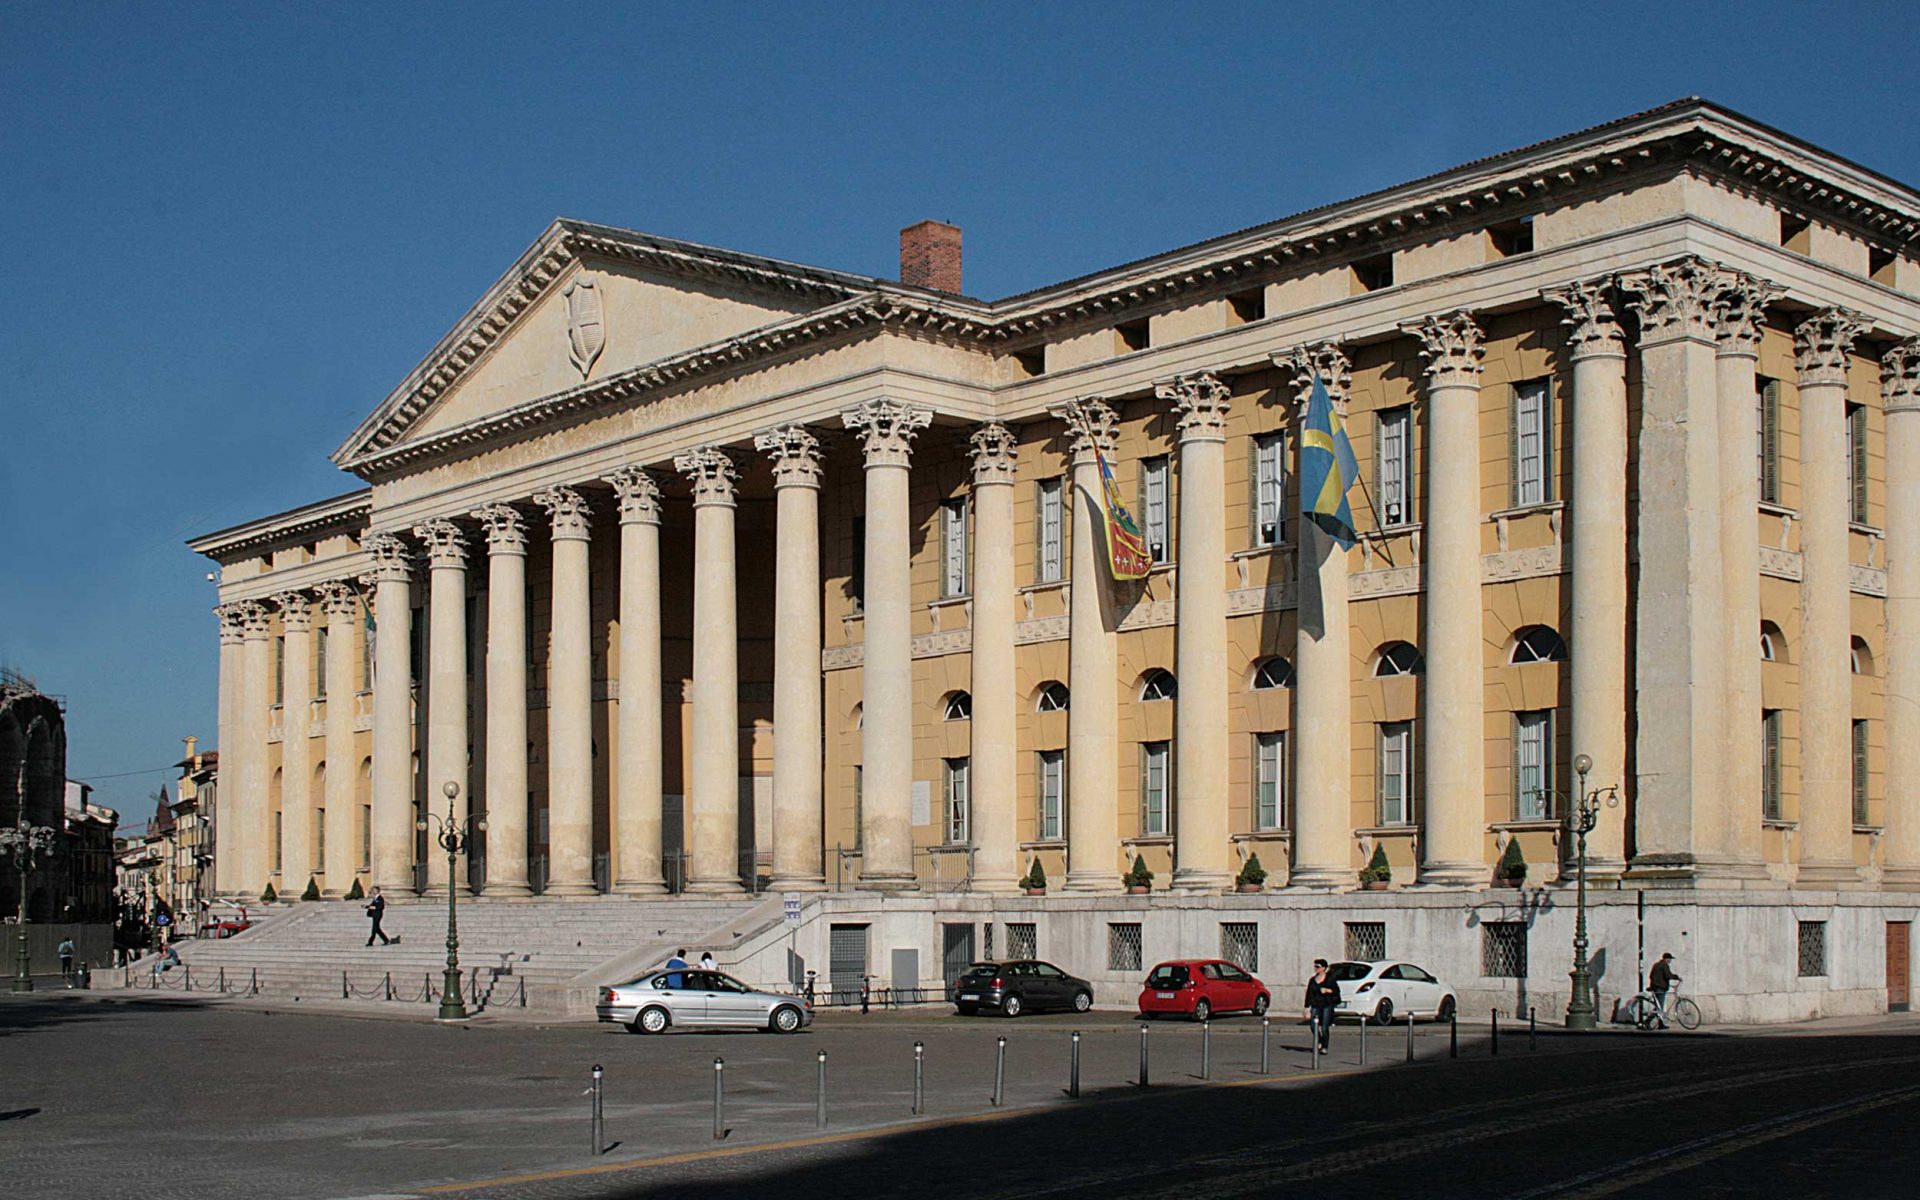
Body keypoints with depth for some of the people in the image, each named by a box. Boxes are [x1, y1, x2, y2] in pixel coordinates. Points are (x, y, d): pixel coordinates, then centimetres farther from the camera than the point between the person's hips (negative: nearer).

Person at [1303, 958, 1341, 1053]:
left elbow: (1337, 990, 2)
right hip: (1316, 1006, 3)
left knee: (1324, 1027, -8)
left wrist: (1327, 990, -15)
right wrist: (1307, 1009, 5)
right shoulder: (1312, 980, 10)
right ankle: (1320, 1042, 18)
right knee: (1314, 1026, -8)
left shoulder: (1329, 979, 1)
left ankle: (1325, 1047, 3)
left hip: (1327, 1005, -3)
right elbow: (1309, 995, 10)